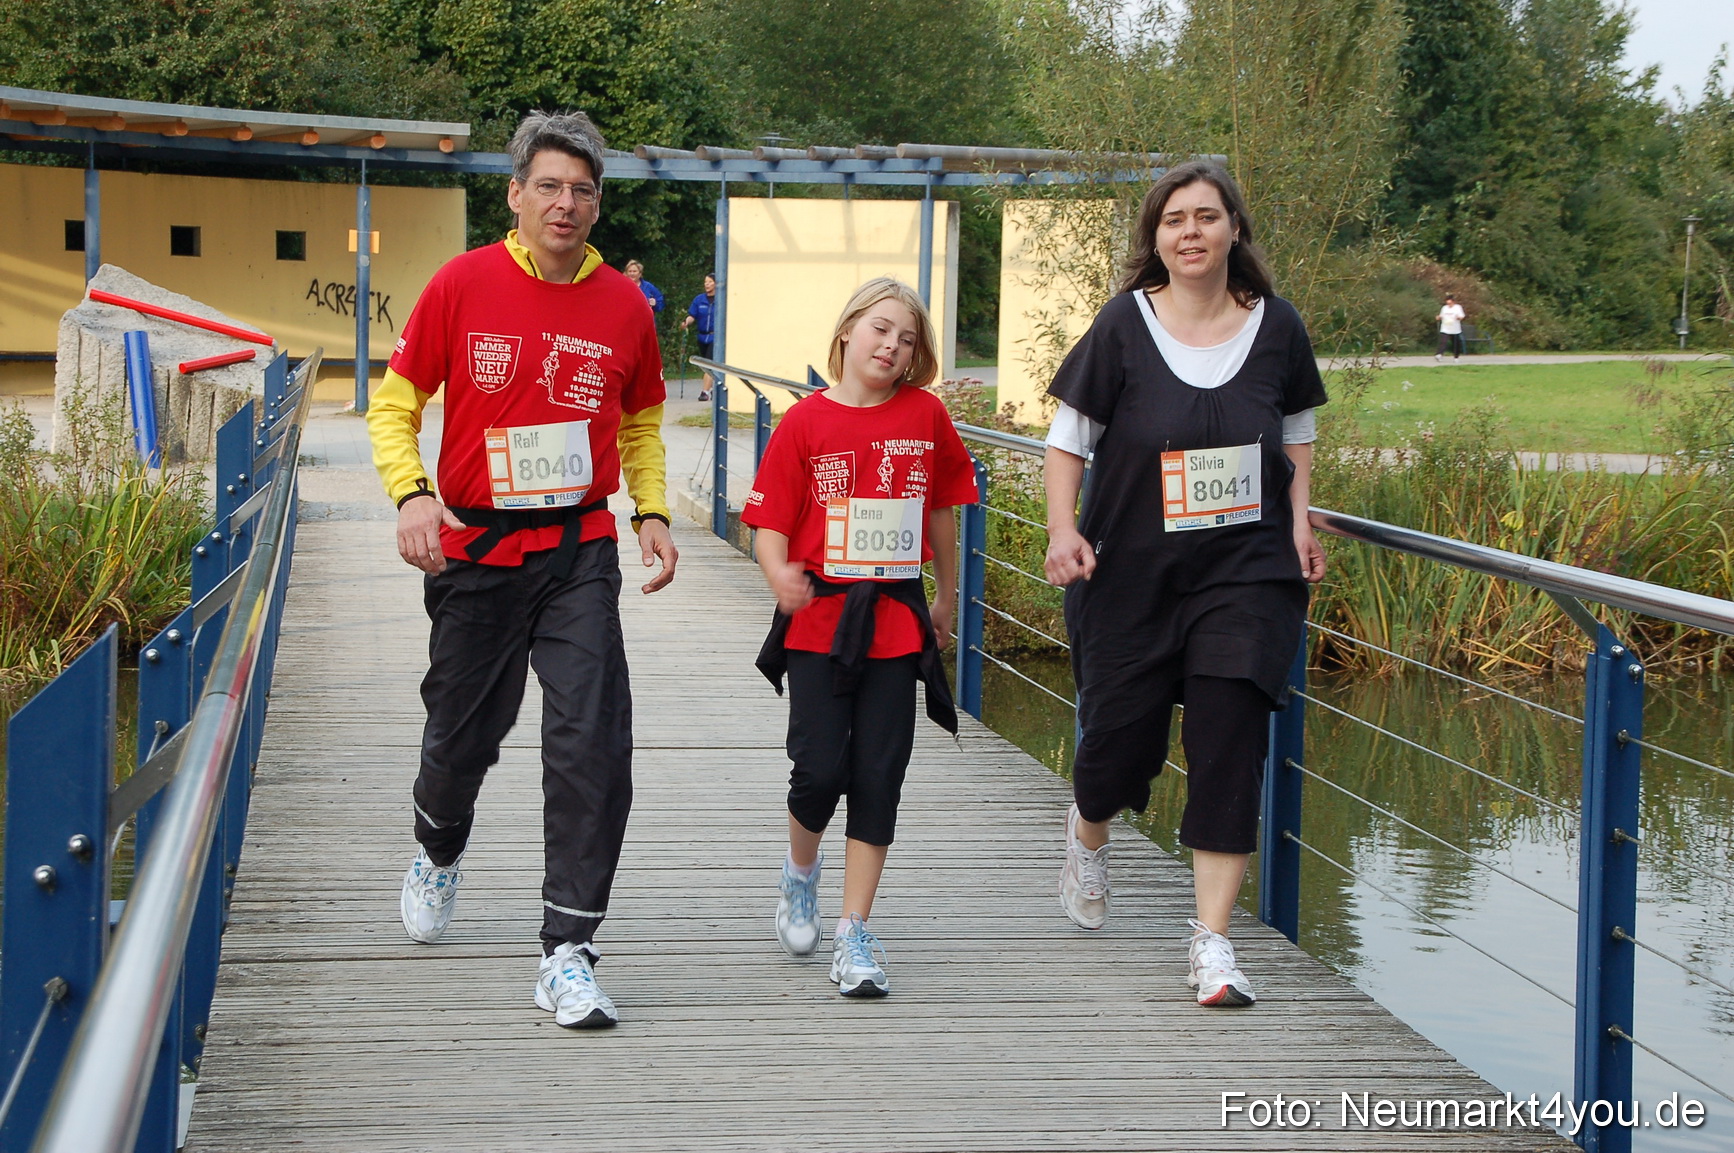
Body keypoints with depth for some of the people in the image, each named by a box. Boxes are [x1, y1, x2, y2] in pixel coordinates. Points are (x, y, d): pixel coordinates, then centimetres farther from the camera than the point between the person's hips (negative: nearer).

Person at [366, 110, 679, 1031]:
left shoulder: (623, 306, 1)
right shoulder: (463, 284, -5)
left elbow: (640, 425, 17)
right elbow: (395, 405, 2)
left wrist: (653, 513, 3)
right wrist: (411, 494, -15)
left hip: (580, 551, 1)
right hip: (475, 548, 0)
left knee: (591, 742, -13)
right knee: (463, 732, 14)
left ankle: (567, 954, -8)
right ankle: (438, 855, 49)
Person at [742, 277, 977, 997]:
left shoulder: (925, 414, 3)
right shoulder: (805, 422, -2)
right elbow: (770, 523, -4)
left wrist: (946, 599, 24)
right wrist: (780, 574, -24)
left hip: (897, 626, 2)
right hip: (818, 623, -2)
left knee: (877, 777, 0)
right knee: (820, 770, -5)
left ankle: (854, 933, 7)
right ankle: (800, 872, 27)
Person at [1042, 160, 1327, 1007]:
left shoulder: (1274, 326, 1)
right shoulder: (1124, 326, -6)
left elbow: (1297, 433, 17)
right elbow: (1068, 437, 1)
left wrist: (1298, 522, 5)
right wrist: (1063, 530, -12)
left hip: (1246, 569, 1)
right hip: (1132, 572, -1)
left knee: (1229, 744, -9)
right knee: (1123, 734, 7)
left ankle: (1212, 942, -4)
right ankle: (1087, 836, 45)